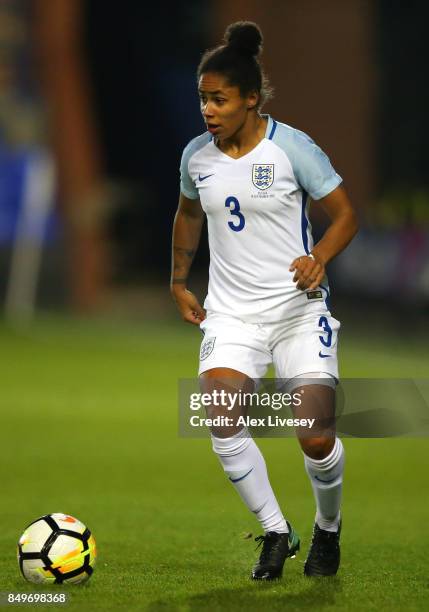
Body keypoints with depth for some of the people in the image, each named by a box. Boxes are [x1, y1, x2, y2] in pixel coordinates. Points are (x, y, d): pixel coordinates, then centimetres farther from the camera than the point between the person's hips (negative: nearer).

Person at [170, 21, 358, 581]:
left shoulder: (293, 148, -12)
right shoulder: (196, 156, 2)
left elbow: (346, 215, -6)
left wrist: (319, 257, -24)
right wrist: (179, 281, 18)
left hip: (299, 308, -3)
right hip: (232, 313, 3)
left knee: (317, 439, -9)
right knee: (220, 420, -22)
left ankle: (328, 529, 24)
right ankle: (276, 532, -3)